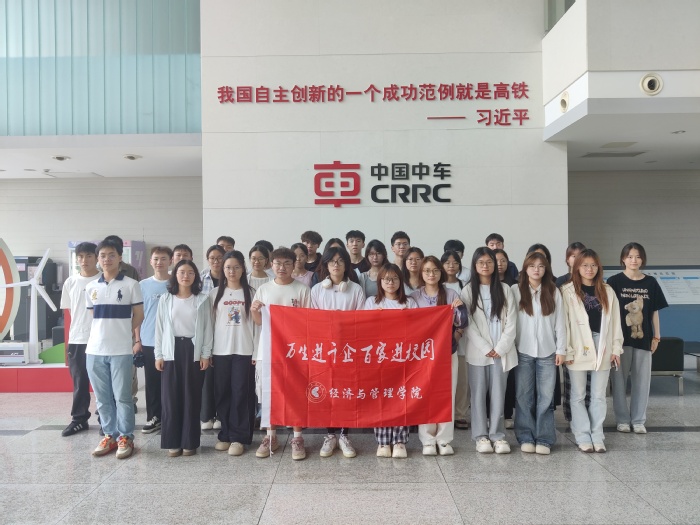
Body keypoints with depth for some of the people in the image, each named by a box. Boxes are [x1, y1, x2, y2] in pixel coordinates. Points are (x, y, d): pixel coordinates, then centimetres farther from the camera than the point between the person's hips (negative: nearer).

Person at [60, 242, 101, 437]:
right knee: (79, 382, 11)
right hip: (76, 340, 4)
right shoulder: (70, 282, 8)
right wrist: (78, 327, 8)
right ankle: (79, 419, 22)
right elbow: (68, 311, 15)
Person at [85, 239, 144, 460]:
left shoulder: (131, 285, -1)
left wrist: (135, 339, 0)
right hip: (94, 350, 4)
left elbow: (138, 315, 3)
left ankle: (125, 437, 11)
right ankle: (109, 435, 21)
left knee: (122, 397, 1)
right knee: (103, 397, 10)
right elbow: (93, 317, 18)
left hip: (121, 350, -4)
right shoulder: (91, 287, 11)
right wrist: (99, 335, 11)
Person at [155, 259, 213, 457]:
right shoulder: (165, 299, 6)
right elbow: (160, 328, 6)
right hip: (172, 351, 1)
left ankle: (190, 442, 12)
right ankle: (173, 442, 11)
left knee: (192, 397, 3)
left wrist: (206, 354, -3)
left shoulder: (202, 299, 3)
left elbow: (207, 328, 2)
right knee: (171, 397, 2)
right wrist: (158, 354, 1)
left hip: (194, 350, -1)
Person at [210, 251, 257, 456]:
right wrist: (207, 351, 3)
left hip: (244, 351, -2)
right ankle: (225, 435, 17)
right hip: (220, 351, 2)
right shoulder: (215, 294, 7)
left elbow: (257, 323, 1)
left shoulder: (251, 293, 2)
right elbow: (209, 324, 7)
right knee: (222, 393, 6)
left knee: (241, 394, -1)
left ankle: (238, 437, 7)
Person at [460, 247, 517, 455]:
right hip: (478, 351, -1)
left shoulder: (505, 289, 7)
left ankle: (498, 435, 12)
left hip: (501, 351, 1)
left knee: (498, 394, 4)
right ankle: (481, 436, 11)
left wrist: (501, 348, -8)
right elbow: (468, 323, -3)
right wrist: (485, 348, -10)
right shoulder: (468, 291, 3)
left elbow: (511, 322, 1)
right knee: (478, 394, 3)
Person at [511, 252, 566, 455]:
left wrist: (561, 349, 1)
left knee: (546, 397, 3)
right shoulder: (516, 290, 1)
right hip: (523, 352, -1)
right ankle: (526, 438, 11)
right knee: (524, 396, 3)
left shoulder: (553, 291, 6)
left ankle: (544, 439, 10)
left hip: (547, 352, 1)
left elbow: (560, 322, 5)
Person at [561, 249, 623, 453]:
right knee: (578, 395, 4)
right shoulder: (568, 291, -3)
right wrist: (567, 350, -11)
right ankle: (583, 437, 13)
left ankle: (597, 437, 17)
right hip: (578, 349, -3)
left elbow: (615, 321, 9)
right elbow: (564, 322, -7)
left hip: (602, 349, 3)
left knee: (599, 395, 9)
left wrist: (616, 348, 3)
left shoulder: (607, 291, 9)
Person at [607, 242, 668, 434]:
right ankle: (622, 419, 17)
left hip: (643, 338, 2)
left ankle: (638, 420, 18)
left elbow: (654, 312, 8)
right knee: (619, 380, 4)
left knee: (642, 380, 7)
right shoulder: (614, 281, -3)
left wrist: (656, 337, 6)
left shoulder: (650, 283, 5)